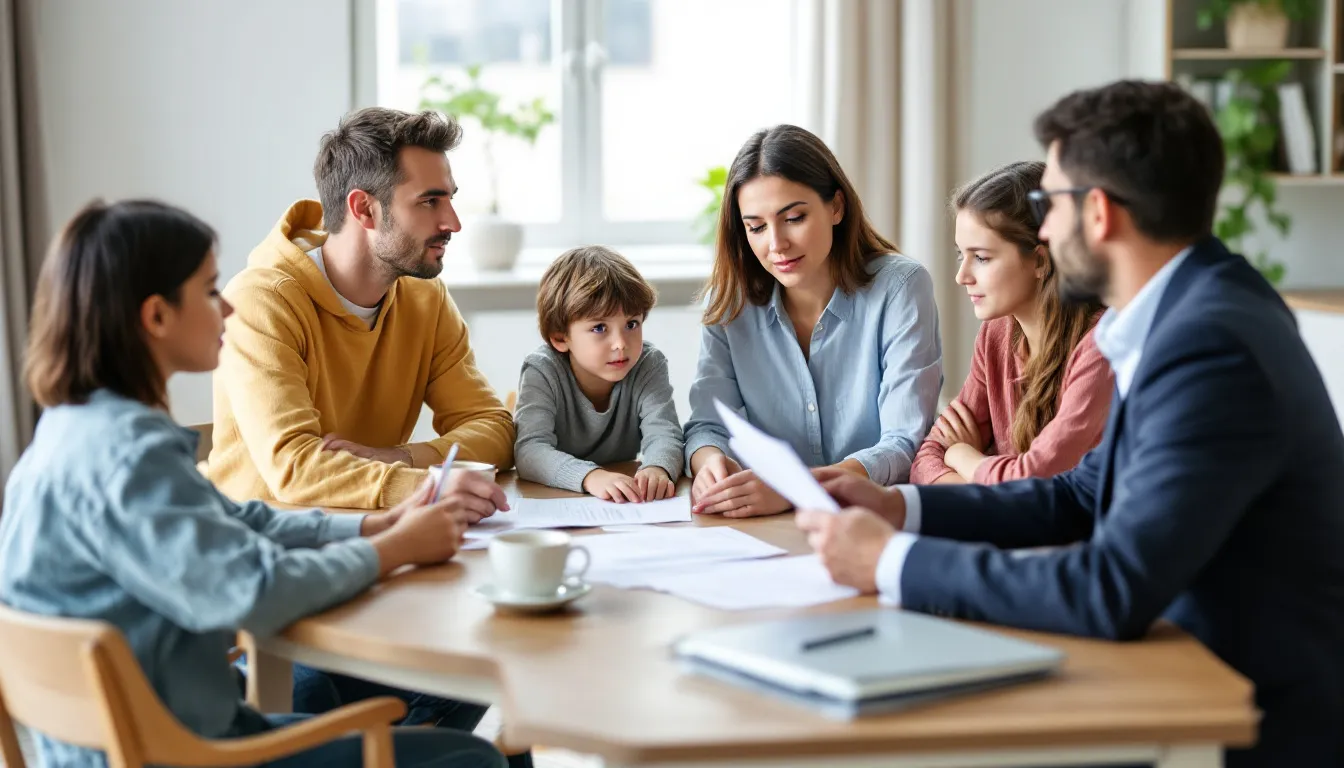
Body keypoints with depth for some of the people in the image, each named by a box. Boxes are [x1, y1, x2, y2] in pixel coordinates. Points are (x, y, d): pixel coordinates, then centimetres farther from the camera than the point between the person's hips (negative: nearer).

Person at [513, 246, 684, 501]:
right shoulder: (542, 372, -16)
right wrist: (590, 476, -47)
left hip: (625, 510, 2)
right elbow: (529, 451, -29)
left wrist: (657, 468, -45)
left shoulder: (648, 366, -8)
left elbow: (663, 433, -21)